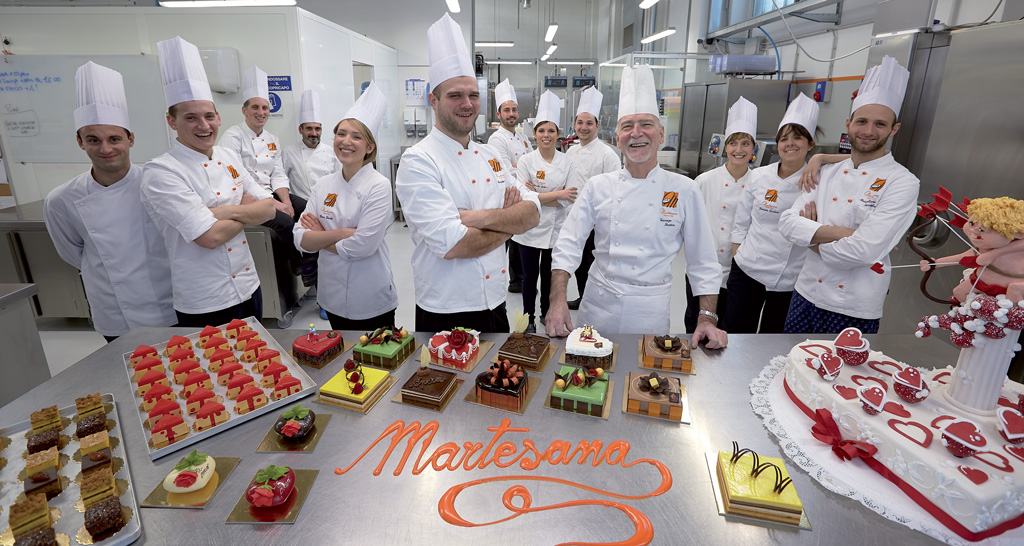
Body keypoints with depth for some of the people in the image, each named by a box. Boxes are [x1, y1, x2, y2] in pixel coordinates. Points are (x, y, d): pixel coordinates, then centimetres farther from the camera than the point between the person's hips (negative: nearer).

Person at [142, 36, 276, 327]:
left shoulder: (228, 157, 5)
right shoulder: (161, 172, -15)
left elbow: (269, 208, 1)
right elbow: (210, 236, -23)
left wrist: (227, 211, -16)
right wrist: (247, 211, -6)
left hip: (249, 287, 6)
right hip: (203, 306, -6)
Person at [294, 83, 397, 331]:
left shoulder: (379, 186, -13)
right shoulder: (324, 185, 3)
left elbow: (363, 245, -22)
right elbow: (301, 239, -2)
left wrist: (321, 237, -9)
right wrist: (341, 233, -17)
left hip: (372, 300, -5)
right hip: (333, 298, 5)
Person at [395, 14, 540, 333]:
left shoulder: (490, 157, 7)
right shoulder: (418, 162, -15)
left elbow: (532, 213, -1)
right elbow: (450, 244, -26)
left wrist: (483, 217, -20)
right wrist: (507, 223, -10)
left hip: (496, 305, 6)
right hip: (445, 316, -6)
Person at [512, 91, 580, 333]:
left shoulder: (567, 162, 0)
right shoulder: (526, 161, -4)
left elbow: (570, 199, -7)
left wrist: (538, 195, -14)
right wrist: (558, 194, -17)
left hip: (555, 228, 1)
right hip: (529, 227, -1)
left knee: (549, 275, 14)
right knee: (530, 276, 8)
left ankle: (547, 313, 35)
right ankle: (529, 318, 26)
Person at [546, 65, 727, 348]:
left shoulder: (684, 191, -3)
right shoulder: (598, 187, -2)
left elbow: (703, 261, 0)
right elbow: (568, 246, -5)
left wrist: (707, 318, -7)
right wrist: (558, 301, -15)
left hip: (651, 312, 0)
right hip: (598, 305, 1)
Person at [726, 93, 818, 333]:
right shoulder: (759, 176, 0)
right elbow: (741, 224, 5)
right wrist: (737, 258, 3)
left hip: (789, 280, -1)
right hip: (747, 271, 1)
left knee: (772, 335, 15)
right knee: (737, 333, 4)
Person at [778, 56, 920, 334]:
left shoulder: (902, 183, -10)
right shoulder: (828, 173, 6)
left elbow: (863, 251, -22)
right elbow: (788, 222, -6)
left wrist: (813, 237, -9)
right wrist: (836, 232, -20)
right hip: (806, 294, 5)